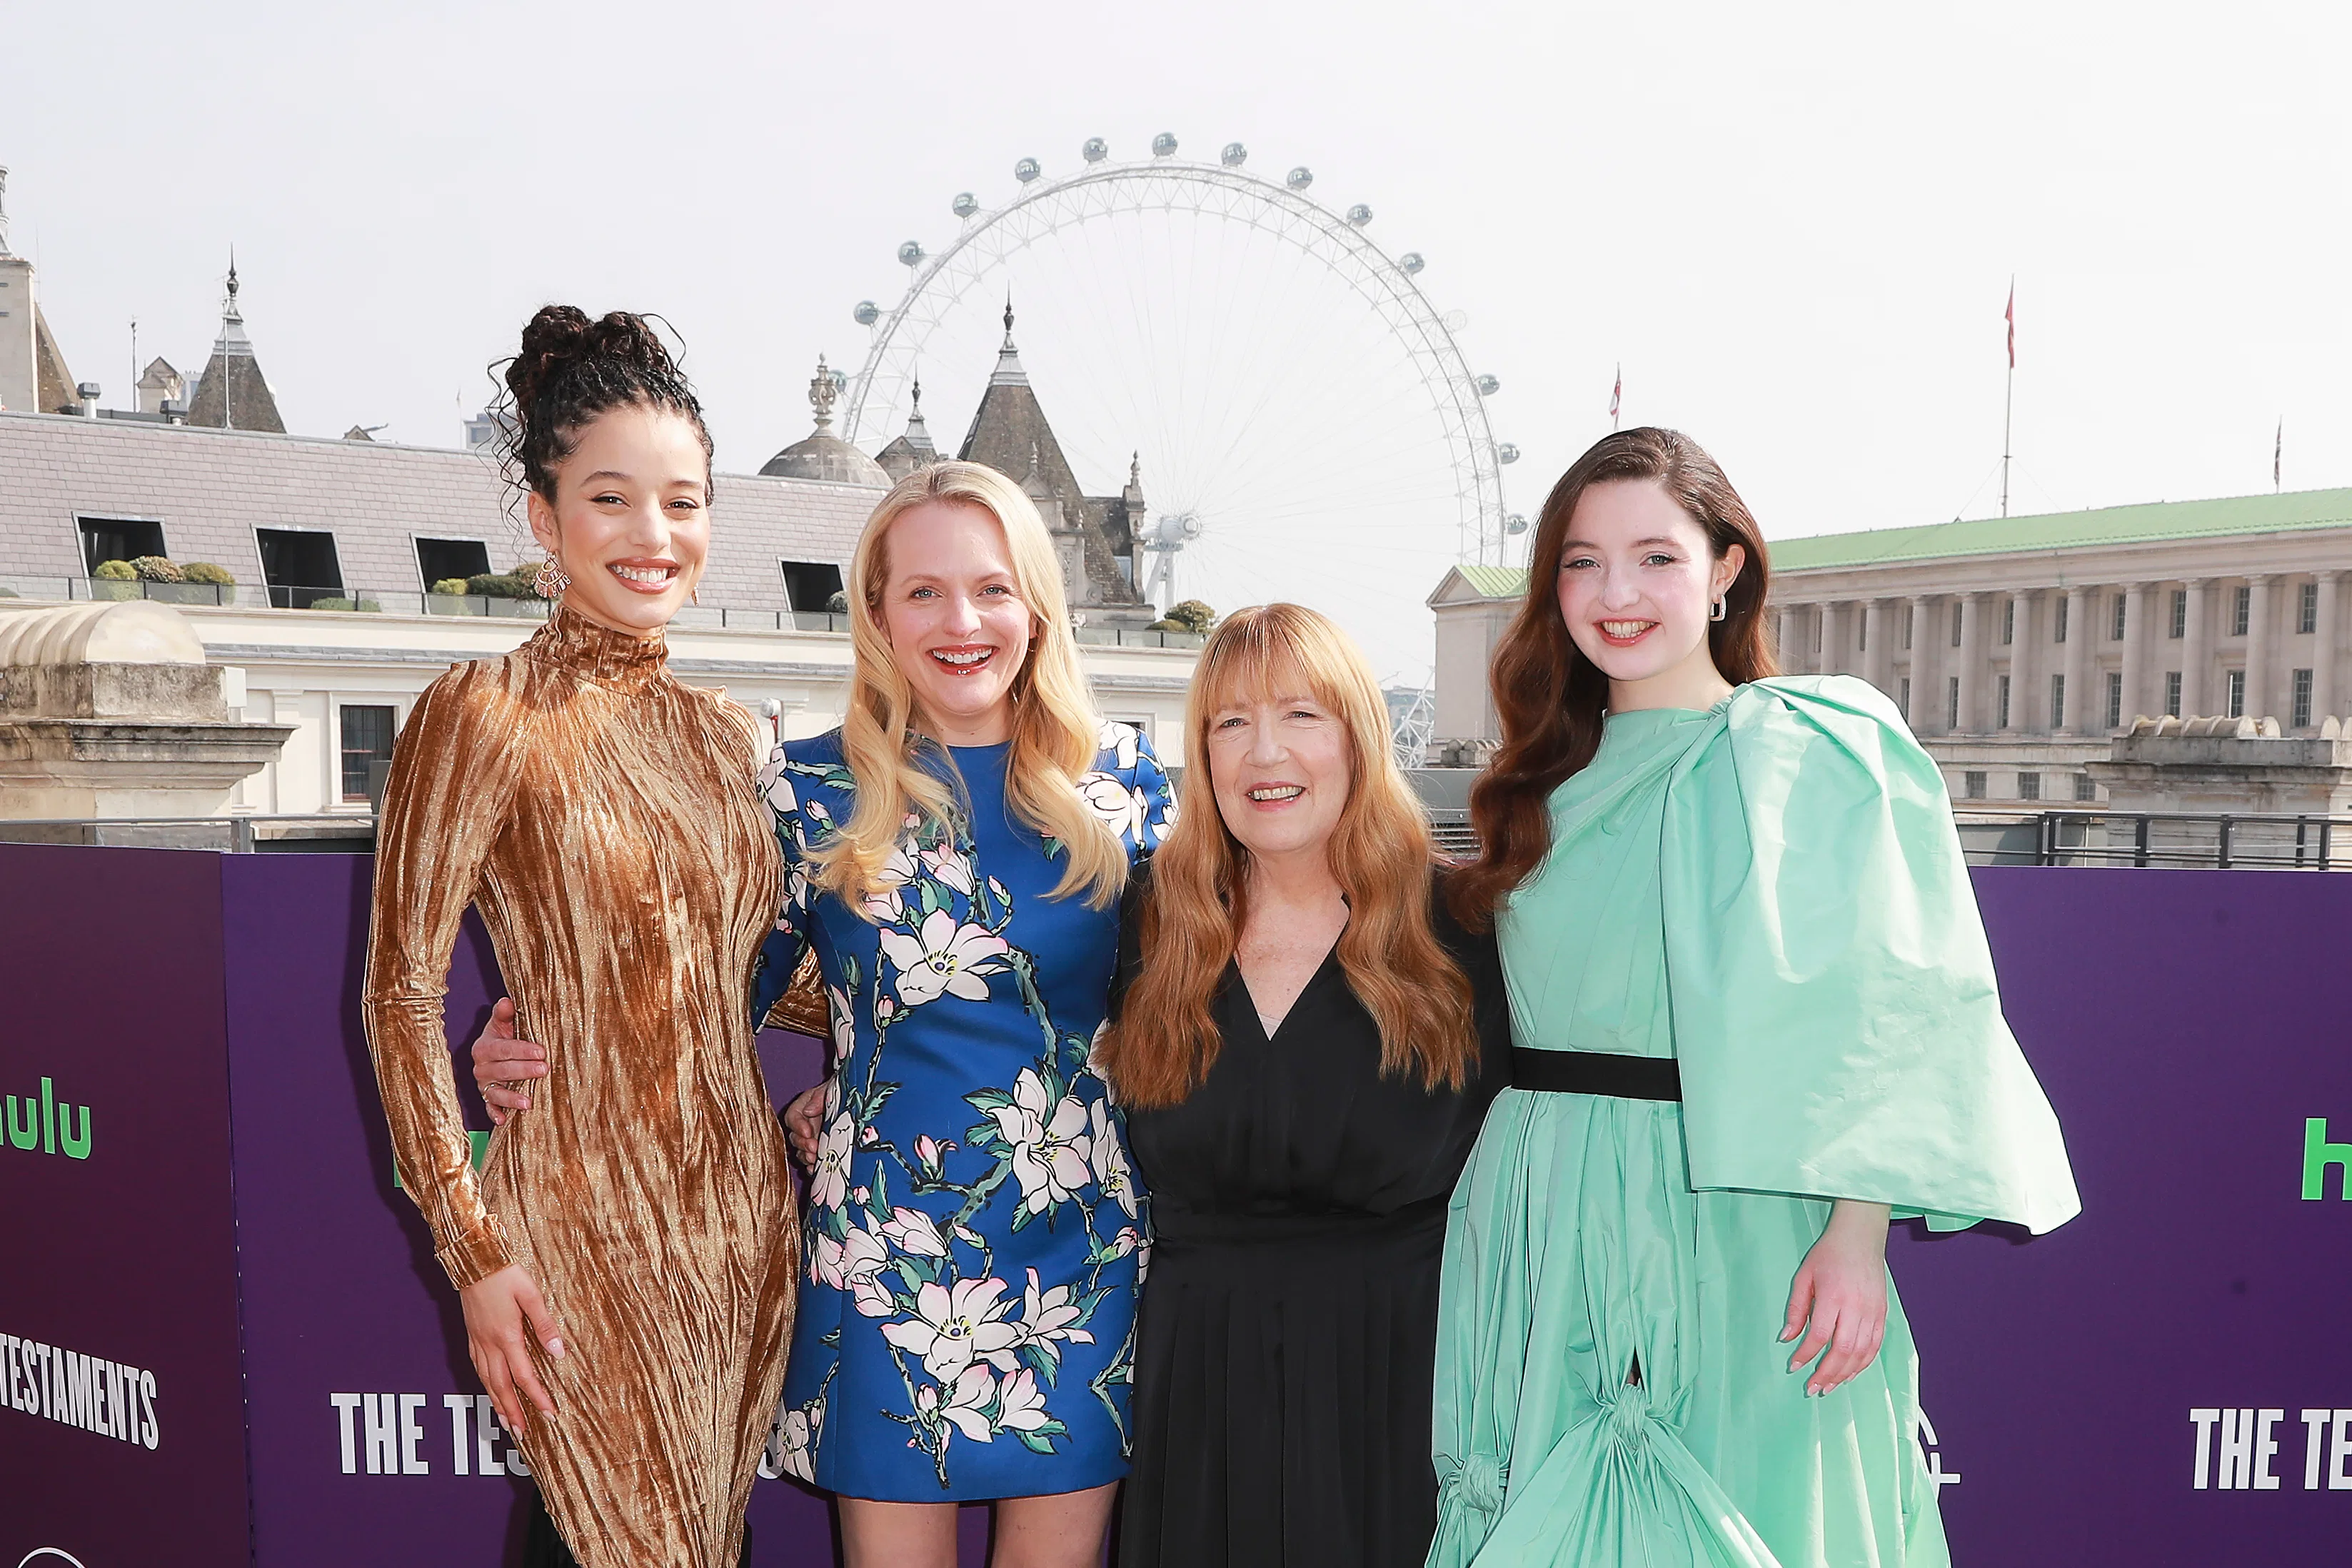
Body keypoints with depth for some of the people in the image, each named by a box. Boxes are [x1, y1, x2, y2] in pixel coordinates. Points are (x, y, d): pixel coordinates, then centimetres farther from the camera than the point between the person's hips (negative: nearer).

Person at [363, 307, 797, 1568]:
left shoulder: (726, 735, 8)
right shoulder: (485, 717, -9)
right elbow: (401, 993, -9)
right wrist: (474, 1250, -12)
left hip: (743, 1215, 6)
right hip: (579, 1220, -5)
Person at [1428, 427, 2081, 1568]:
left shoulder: (1818, 750, -5)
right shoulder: (1552, 775, 11)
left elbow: (1884, 1012, -10)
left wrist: (1857, 1231, -18)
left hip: (1729, 1229, -5)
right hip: (1545, 1229, 5)